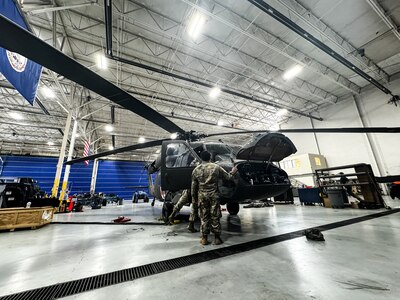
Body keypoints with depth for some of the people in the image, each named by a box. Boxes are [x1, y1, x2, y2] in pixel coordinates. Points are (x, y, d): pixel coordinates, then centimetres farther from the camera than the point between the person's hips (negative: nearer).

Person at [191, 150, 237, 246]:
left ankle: (204, 238, 20)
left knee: (204, 217, 12)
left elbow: (193, 186, 3)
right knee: (215, 217, 10)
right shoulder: (216, 167, -5)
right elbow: (228, 177, 1)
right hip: (214, 195, -1)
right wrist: (232, 172, 21)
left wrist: (194, 198, 13)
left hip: (202, 196, 1)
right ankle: (217, 238, 21)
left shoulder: (196, 170, -1)